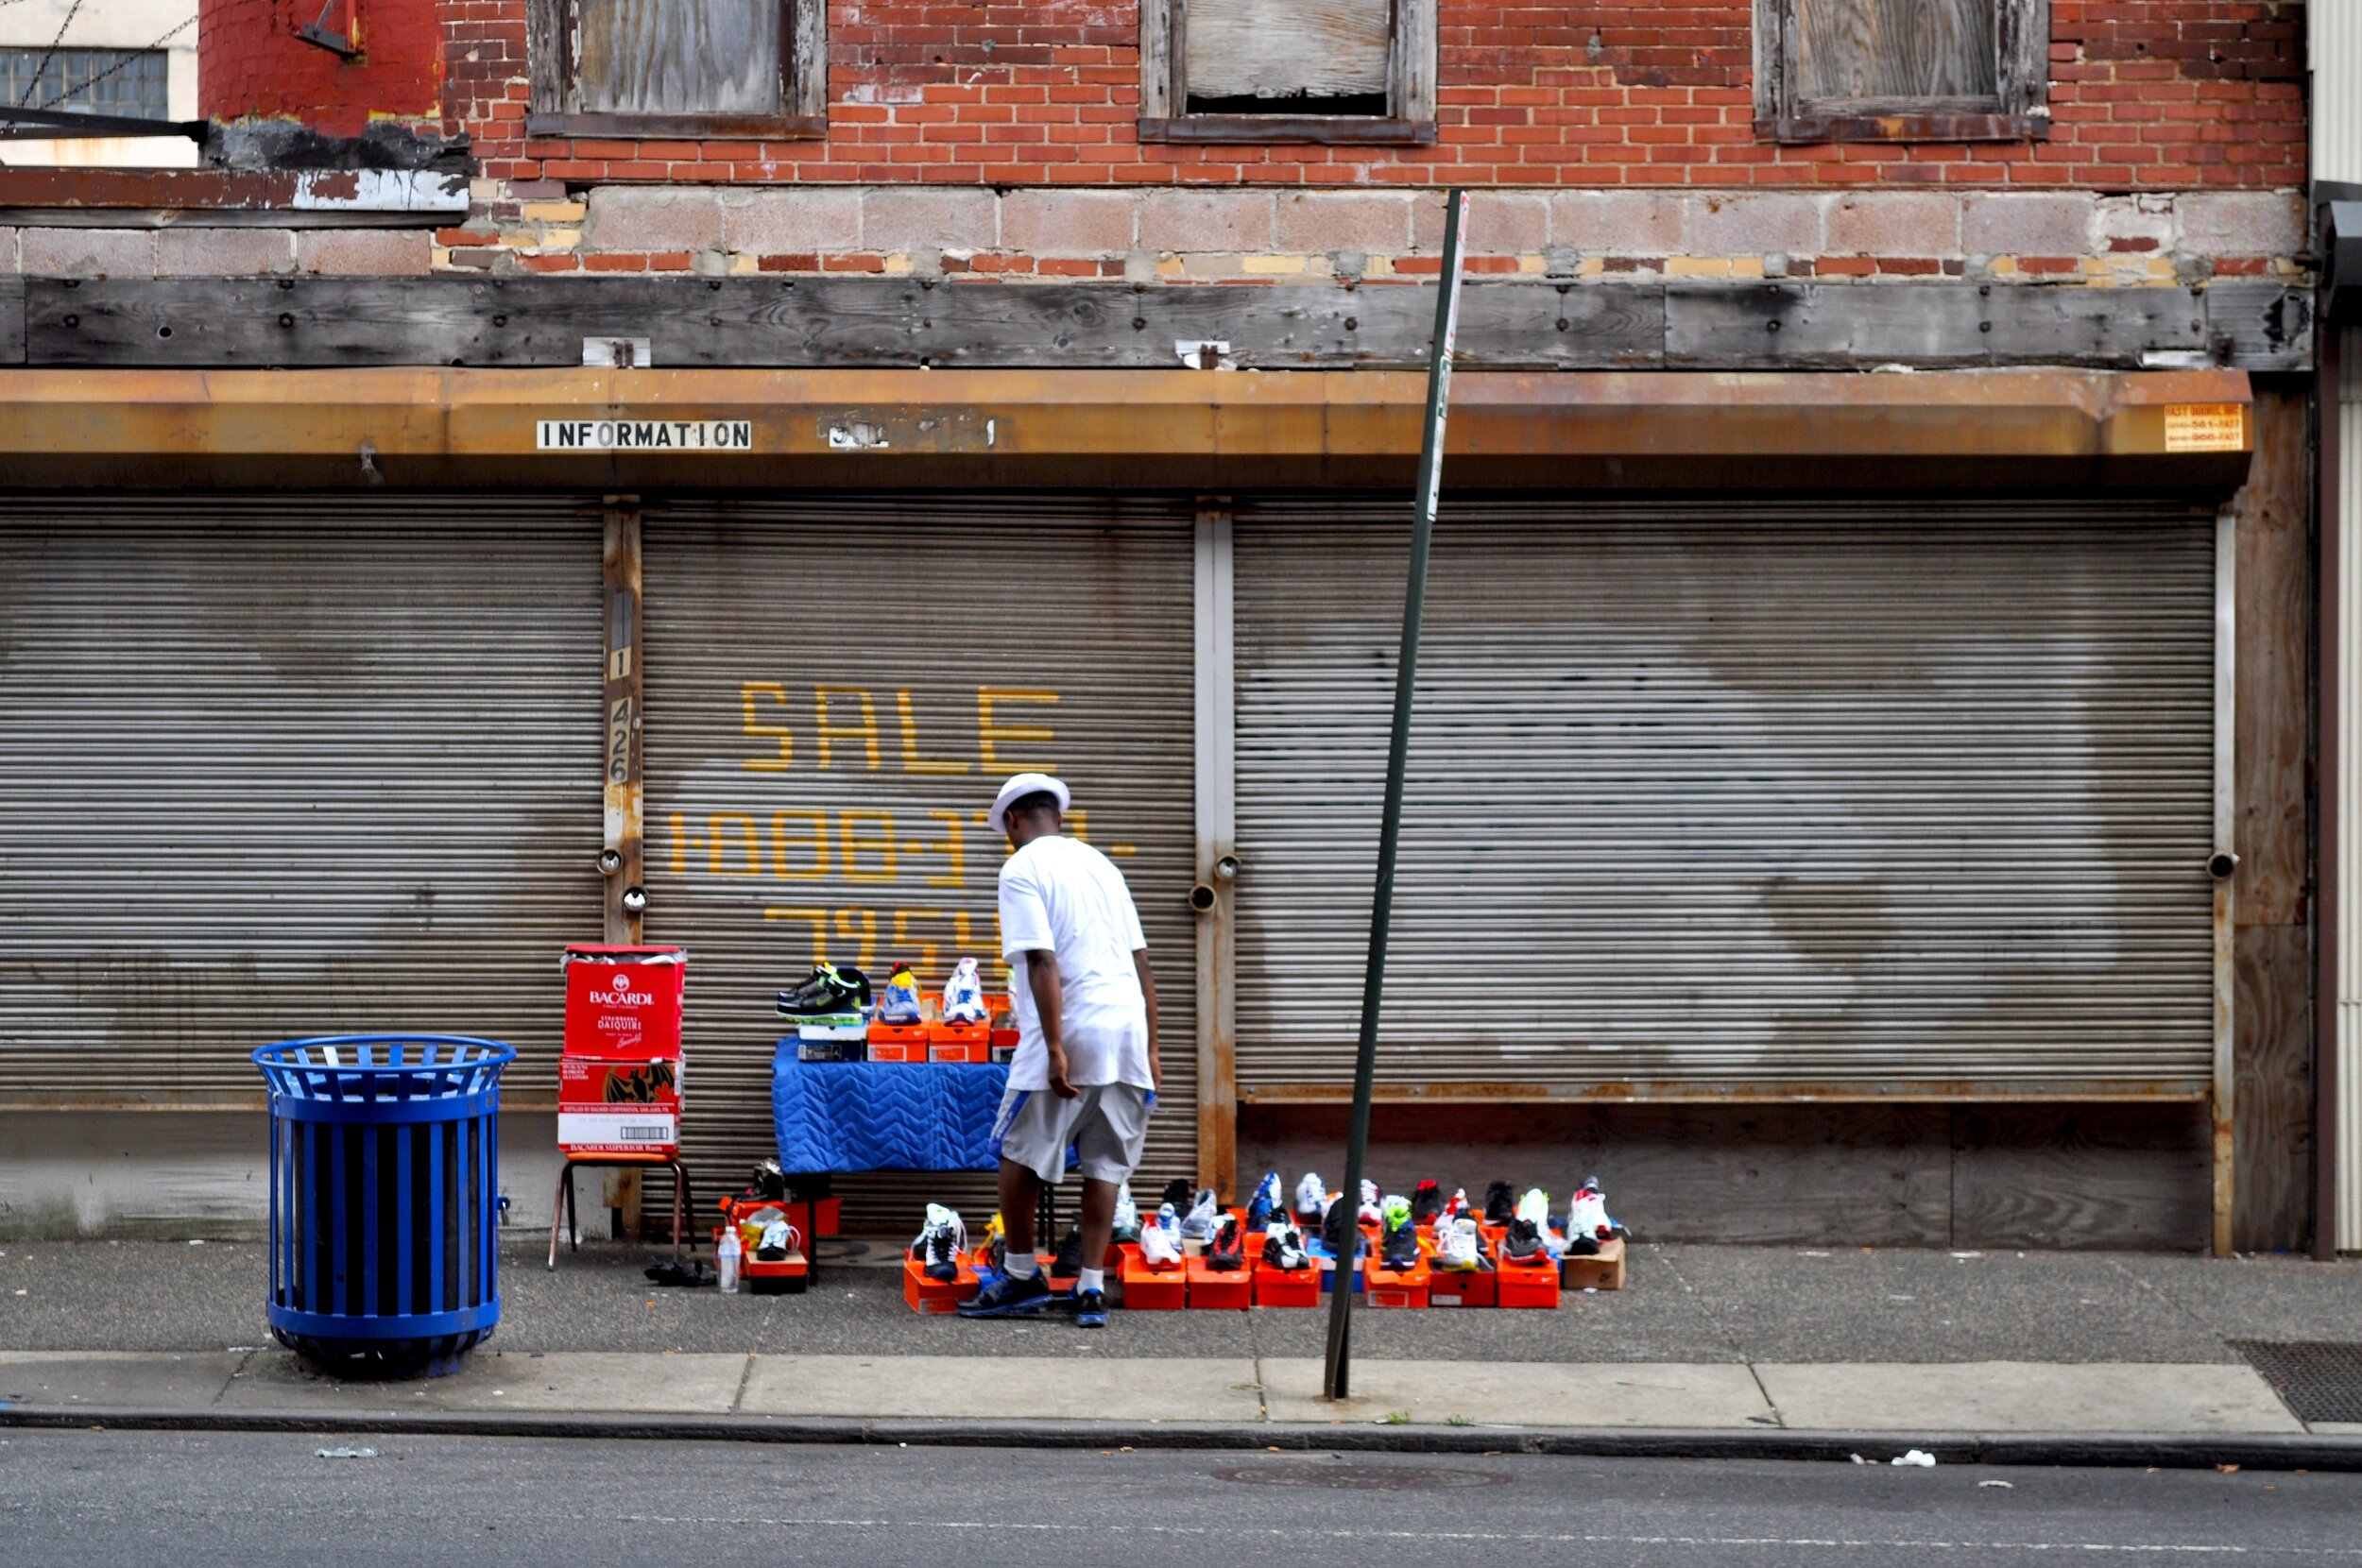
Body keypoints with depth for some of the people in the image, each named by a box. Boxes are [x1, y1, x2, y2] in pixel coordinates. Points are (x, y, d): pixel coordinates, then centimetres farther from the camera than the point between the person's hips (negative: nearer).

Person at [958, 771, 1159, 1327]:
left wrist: (1055, 1047, -17)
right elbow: (1141, 961, 17)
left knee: (1019, 1155, 9)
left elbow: (1043, 962, -14)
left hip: (1071, 1031, -6)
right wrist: (1149, 1048, 19)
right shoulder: (1099, 863, 19)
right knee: (1105, 1163, 8)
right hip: (1127, 1029, 6)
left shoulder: (1021, 869, -3)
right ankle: (1092, 1289, 5)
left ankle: (1023, 1277, 15)